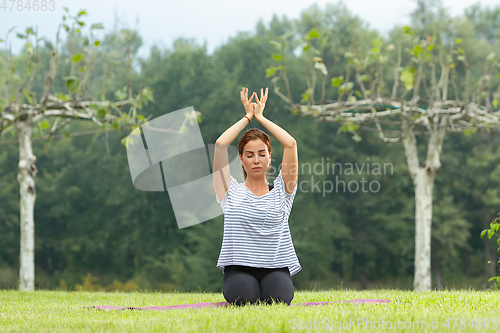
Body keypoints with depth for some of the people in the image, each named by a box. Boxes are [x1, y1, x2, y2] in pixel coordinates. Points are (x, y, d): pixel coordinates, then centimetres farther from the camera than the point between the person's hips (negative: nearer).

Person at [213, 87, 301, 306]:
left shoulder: (281, 191, 12)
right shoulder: (232, 192, 10)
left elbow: (291, 144, 3)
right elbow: (220, 144, 1)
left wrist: (261, 117, 13)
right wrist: (247, 117, 13)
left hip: (276, 267, 1)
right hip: (239, 269, -1)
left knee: (278, 298, -30)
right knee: (243, 298, -32)